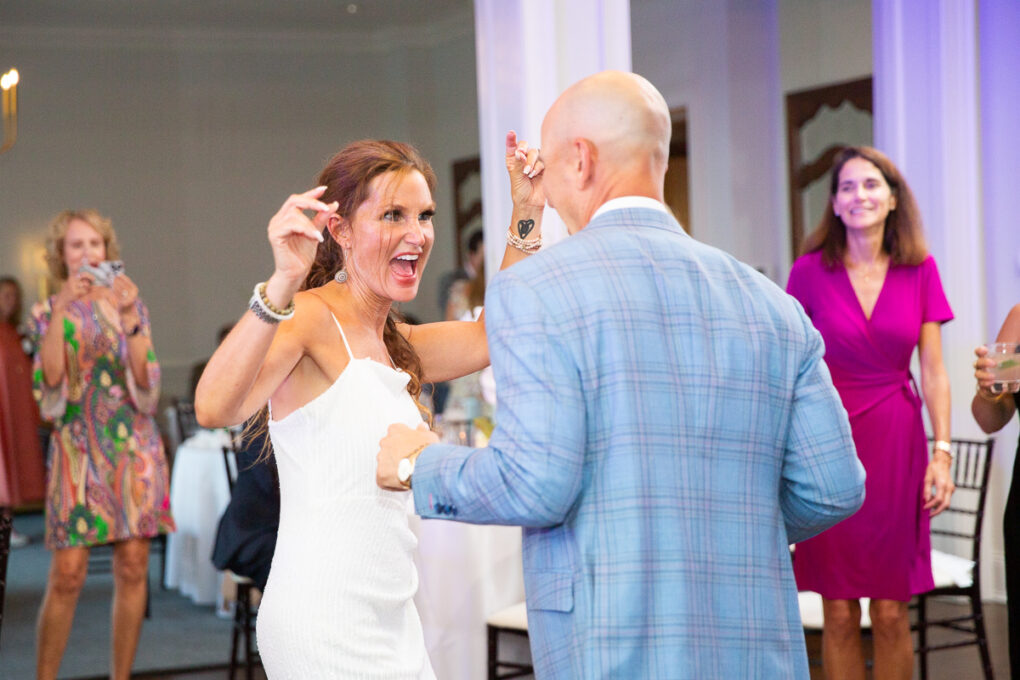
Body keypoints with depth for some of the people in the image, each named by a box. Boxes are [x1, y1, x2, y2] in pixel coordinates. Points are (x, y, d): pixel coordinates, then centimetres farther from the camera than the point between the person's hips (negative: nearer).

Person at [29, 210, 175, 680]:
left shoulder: (130, 305, 9)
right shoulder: (47, 313, 7)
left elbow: (146, 381, -3)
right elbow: (50, 378, -10)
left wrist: (129, 319, -15)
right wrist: (61, 309, -17)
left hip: (133, 445, 2)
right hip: (77, 446, -1)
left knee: (133, 567, -1)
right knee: (67, 573, -9)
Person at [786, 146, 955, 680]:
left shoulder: (919, 270, 3)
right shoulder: (810, 272, -1)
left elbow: (933, 371, 4)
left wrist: (942, 452, -4)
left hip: (896, 444, 1)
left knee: (891, 614, 3)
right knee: (839, 614, 2)